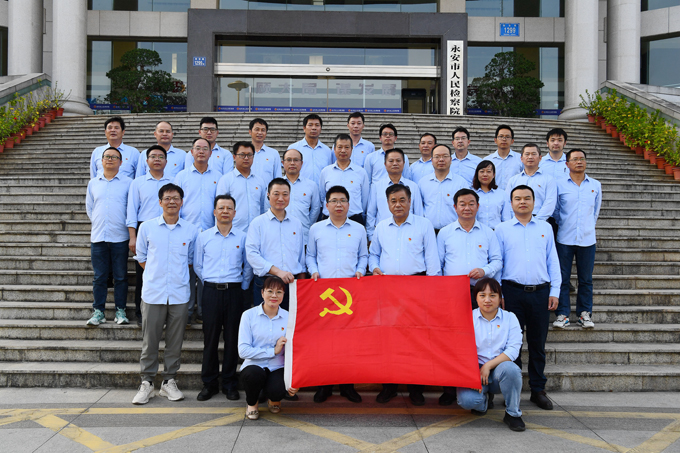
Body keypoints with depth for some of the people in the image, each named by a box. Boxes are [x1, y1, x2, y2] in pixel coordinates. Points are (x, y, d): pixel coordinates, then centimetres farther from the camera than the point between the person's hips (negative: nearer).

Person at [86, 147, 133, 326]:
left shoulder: (128, 183, 3)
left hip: (120, 237, -2)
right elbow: (89, 208, 21)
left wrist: (125, 226, 6)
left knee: (120, 276, 3)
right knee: (99, 277, 5)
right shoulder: (93, 183, 13)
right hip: (98, 237, 2)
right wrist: (98, 224, 14)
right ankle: (98, 311, 12)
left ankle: (120, 311, 11)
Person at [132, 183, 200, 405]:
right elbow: (141, 257, 13)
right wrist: (155, 274, 6)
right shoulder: (147, 227, 4)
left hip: (179, 293, 1)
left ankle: (169, 382, 18)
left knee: (175, 341, 6)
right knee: (149, 340, 2)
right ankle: (146, 383, 14)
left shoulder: (191, 230, 5)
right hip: (153, 293, -1)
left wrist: (179, 275, 7)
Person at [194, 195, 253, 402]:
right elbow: (197, 266, 14)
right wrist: (209, 283, 9)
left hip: (234, 291, 0)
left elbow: (248, 266, 13)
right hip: (211, 291, 0)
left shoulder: (243, 237, 6)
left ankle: (230, 384, 13)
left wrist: (243, 285, 7)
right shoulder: (204, 237, 8)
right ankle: (209, 383, 12)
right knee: (210, 336, 2)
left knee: (232, 337, 3)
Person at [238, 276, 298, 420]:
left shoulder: (289, 318, 3)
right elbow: (243, 350, -10)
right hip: (254, 366, -1)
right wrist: (273, 351, -14)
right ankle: (252, 403, 2)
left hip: (278, 368, 1)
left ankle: (274, 400, 11)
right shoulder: (249, 315, -3)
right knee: (254, 374, -36)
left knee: (277, 391, -31)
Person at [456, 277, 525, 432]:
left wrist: (488, 366, -17)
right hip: (474, 370, 0)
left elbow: (513, 350, -7)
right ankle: (484, 399, 13)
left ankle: (513, 414, -11)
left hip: (499, 368, 0)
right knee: (467, 400, -29)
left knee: (509, 368, -36)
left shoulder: (510, 318, 2)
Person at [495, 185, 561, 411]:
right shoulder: (502, 229, 6)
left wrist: (554, 291, 5)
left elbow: (553, 261, 12)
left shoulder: (545, 228, 12)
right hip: (513, 291, -2)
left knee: (538, 342, 7)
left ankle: (538, 390, 17)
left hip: (540, 291, 2)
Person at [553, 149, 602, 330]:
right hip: (565, 239, -2)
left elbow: (595, 211, 19)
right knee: (562, 278, 0)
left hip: (587, 239, 2)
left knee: (586, 279, 6)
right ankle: (562, 314, 9)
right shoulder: (559, 184, 1)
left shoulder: (595, 185, 8)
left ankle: (585, 314, 16)